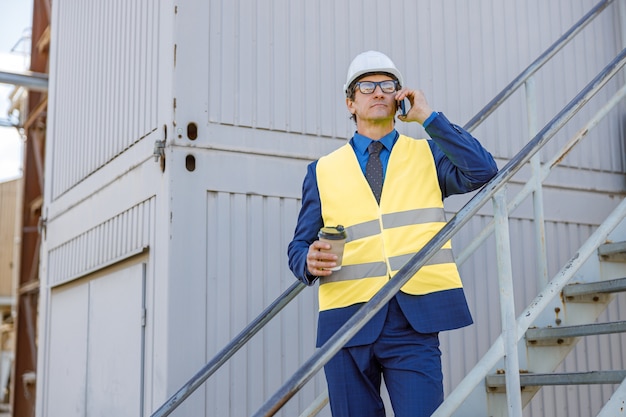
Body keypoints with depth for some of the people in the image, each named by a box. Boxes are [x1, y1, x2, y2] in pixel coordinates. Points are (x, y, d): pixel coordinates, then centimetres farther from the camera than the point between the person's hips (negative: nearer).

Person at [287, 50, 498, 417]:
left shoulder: (428, 154, 13)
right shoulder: (323, 170, 14)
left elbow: (483, 171, -6)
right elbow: (299, 246, 13)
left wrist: (428, 117, -2)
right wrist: (310, 260, -11)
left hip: (414, 318, -1)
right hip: (347, 317, 1)